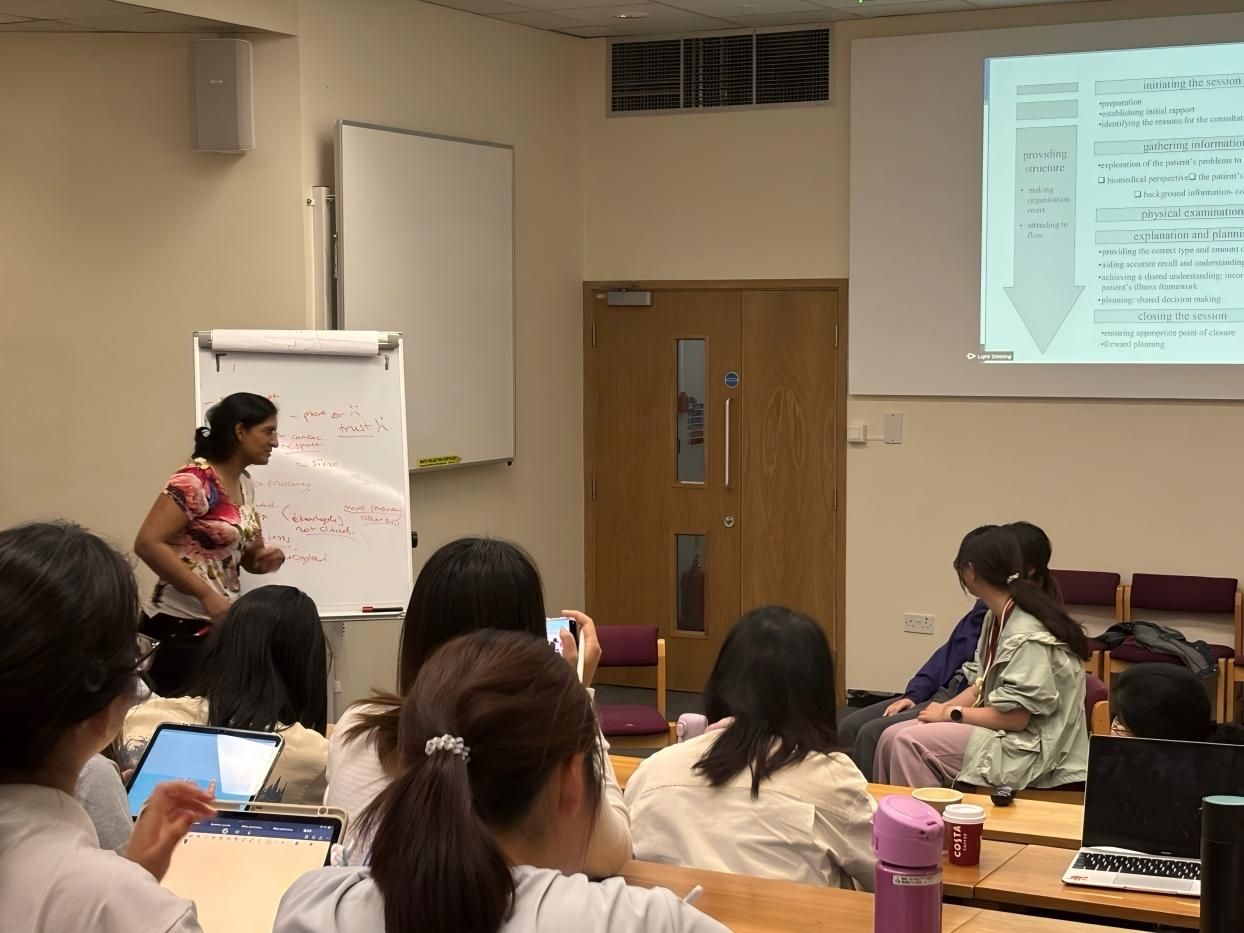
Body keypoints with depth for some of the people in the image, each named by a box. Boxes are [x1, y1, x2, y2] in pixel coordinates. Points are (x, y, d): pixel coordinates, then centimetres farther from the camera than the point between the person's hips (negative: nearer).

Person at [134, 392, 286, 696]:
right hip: (180, 627, -8)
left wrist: (264, 558, -3)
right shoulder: (195, 480, -15)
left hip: (222, 625, 8)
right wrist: (206, 595, -23)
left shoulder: (244, 483, 11)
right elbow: (147, 543, -23)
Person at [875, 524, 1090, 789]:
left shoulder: (1027, 635, -21)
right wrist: (942, 709, -4)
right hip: (1000, 729, 9)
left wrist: (950, 713, -11)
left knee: (910, 744, -19)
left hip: (1029, 749, -9)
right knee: (892, 737, -5)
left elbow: (1015, 717, -21)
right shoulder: (995, 618, 8)